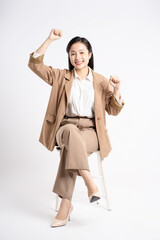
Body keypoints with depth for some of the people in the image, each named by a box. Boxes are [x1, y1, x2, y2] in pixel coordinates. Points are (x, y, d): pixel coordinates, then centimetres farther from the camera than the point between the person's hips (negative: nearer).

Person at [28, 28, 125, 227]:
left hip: (90, 131, 0)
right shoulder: (61, 77, 11)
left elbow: (113, 110, 9)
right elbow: (35, 64, 2)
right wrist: (49, 40, -5)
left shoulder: (101, 81, 10)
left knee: (70, 147, -35)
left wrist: (116, 90, -9)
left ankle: (65, 204, -30)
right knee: (71, 131, -38)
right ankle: (89, 182, -39)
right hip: (65, 128, 1)